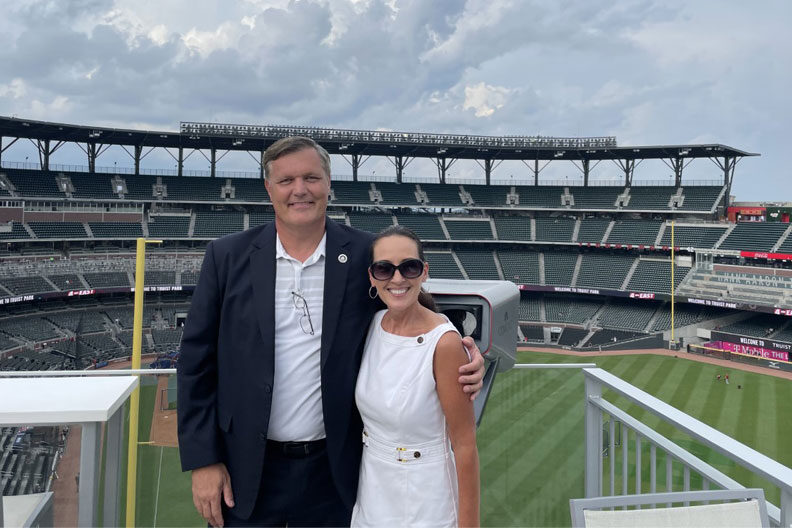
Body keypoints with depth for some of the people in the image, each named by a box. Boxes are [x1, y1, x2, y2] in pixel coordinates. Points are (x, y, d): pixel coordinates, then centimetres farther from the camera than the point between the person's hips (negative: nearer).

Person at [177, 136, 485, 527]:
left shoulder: (367, 255, -6)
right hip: (245, 472, 1)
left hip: (334, 472, 0)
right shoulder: (228, 257, -4)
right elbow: (197, 362, -1)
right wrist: (202, 460, -4)